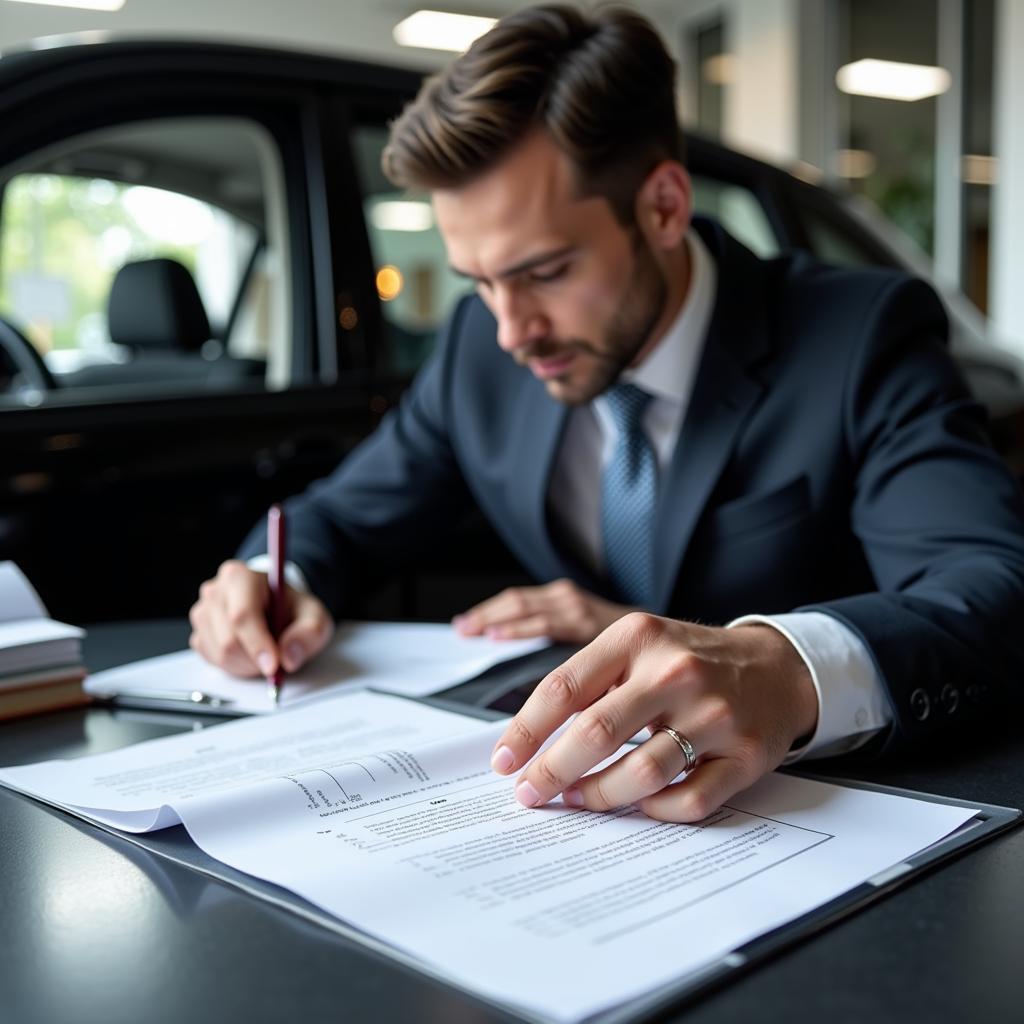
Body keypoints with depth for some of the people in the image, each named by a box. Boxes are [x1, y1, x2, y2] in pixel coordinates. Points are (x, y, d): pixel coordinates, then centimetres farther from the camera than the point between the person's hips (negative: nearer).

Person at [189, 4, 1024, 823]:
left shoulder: (863, 338, -15)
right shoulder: (482, 344, -1)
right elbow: (345, 515, 10)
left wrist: (795, 668, -45)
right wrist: (276, 581, -12)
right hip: (580, 808, 4)